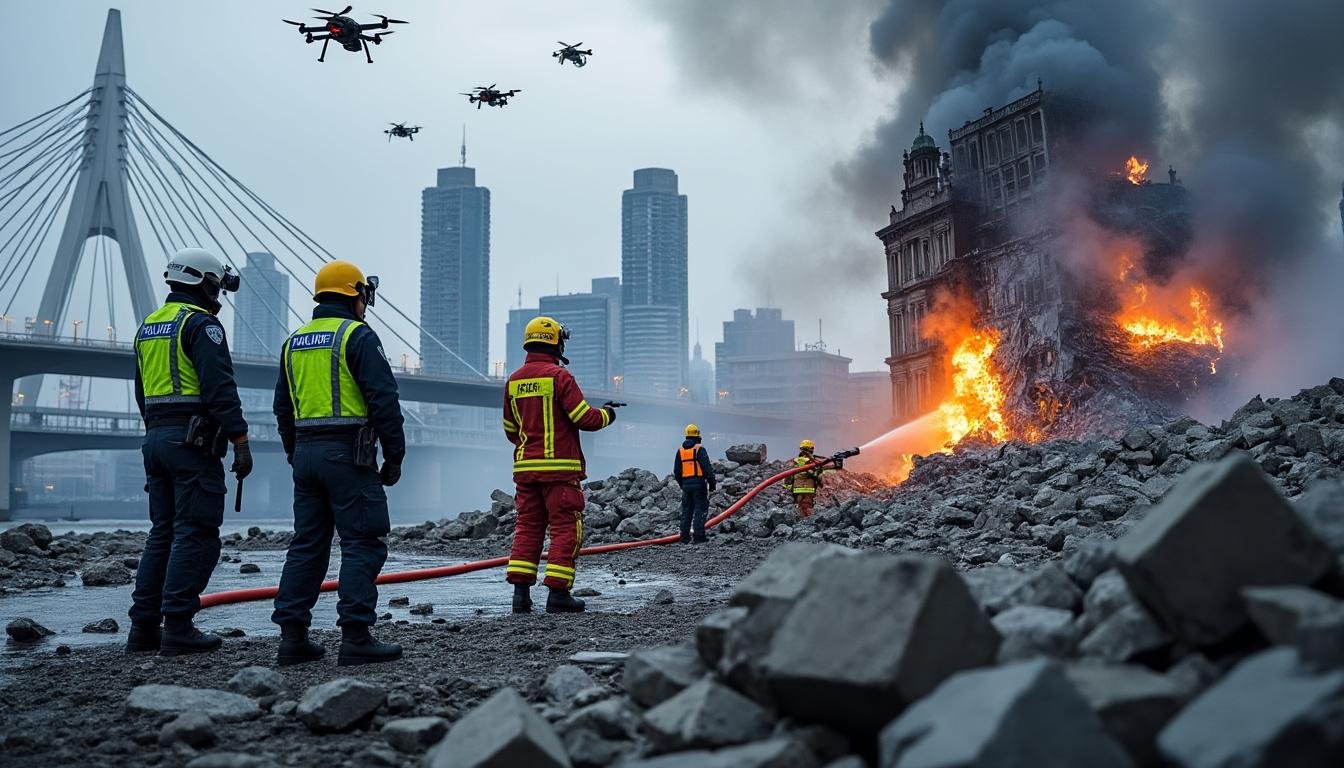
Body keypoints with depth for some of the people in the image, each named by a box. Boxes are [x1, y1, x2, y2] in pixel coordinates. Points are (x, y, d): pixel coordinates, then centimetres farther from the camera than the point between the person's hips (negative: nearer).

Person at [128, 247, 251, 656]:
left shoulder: (147, 327, 18)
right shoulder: (201, 324, -10)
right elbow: (221, 389, -18)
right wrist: (240, 442, -17)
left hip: (156, 438, 9)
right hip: (194, 439, -9)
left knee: (162, 532, 12)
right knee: (196, 534, -6)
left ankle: (143, 627, 13)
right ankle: (178, 629, -8)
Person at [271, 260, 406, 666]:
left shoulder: (294, 342, 16)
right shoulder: (358, 335, -7)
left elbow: (283, 409, 20)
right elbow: (384, 399, -14)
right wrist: (394, 456, -7)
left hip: (306, 454, 8)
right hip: (348, 454, -7)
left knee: (307, 544, 11)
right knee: (363, 544, -3)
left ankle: (292, 636, 11)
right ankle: (356, 637, -6)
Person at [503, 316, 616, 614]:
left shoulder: (513, 381, 10)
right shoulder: (559, 376, -10)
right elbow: (585, 418, -11)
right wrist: (607, 414, 8)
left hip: (525, 466, 6)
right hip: (559, 466, -6)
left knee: (527, 528, 10)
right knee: (565, 529, 0)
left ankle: (521, 592, 5)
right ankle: (558, 593, -2)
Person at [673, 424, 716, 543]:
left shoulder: (680, 451, 10)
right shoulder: (699, 449, -8)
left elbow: (676, 471, 14)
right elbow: (707, 468, -13)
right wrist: (712, 483, -5)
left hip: (686, 484, 6)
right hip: (699, 484, -6)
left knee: (686, 511, 12)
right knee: (700, 510, -2)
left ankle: (685, 537, 12)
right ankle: (699, 536, -6)